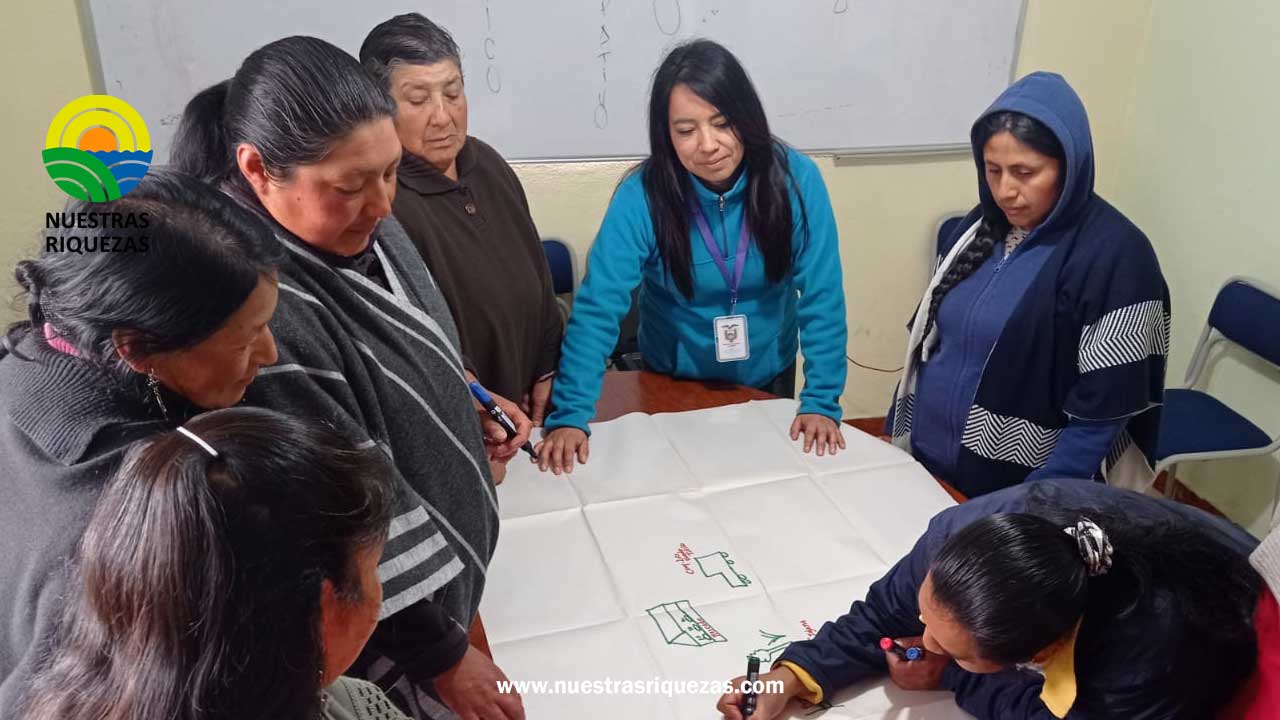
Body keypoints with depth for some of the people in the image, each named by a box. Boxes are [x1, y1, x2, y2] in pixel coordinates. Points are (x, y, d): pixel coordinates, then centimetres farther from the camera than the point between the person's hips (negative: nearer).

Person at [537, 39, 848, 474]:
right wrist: (570, 415, -35)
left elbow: (822, 299, -19)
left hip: (768, 376, 1)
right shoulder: (643, 195, -24)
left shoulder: (795, 179, -21)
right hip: (674, 380, -1)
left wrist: (821, 401, -25)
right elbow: (597, 307, -27)